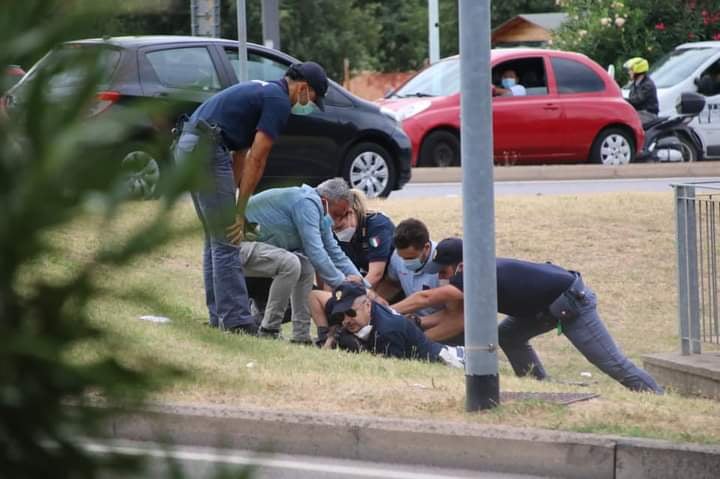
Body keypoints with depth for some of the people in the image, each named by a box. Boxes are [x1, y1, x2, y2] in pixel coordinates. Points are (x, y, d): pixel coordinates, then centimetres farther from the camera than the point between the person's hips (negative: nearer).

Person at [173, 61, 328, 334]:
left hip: (187, 145, 10)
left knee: (215, 240, 16)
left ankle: (219, 318, 18)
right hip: (207, 149, -10)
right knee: (226, 243, -7)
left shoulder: (263, 91, 24)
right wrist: (241, 210, -3)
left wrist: (239, 206, 19)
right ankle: (235, 321, -8)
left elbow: (243, 155, 23)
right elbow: (256, 159, -8)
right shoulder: (279, 101, -5)